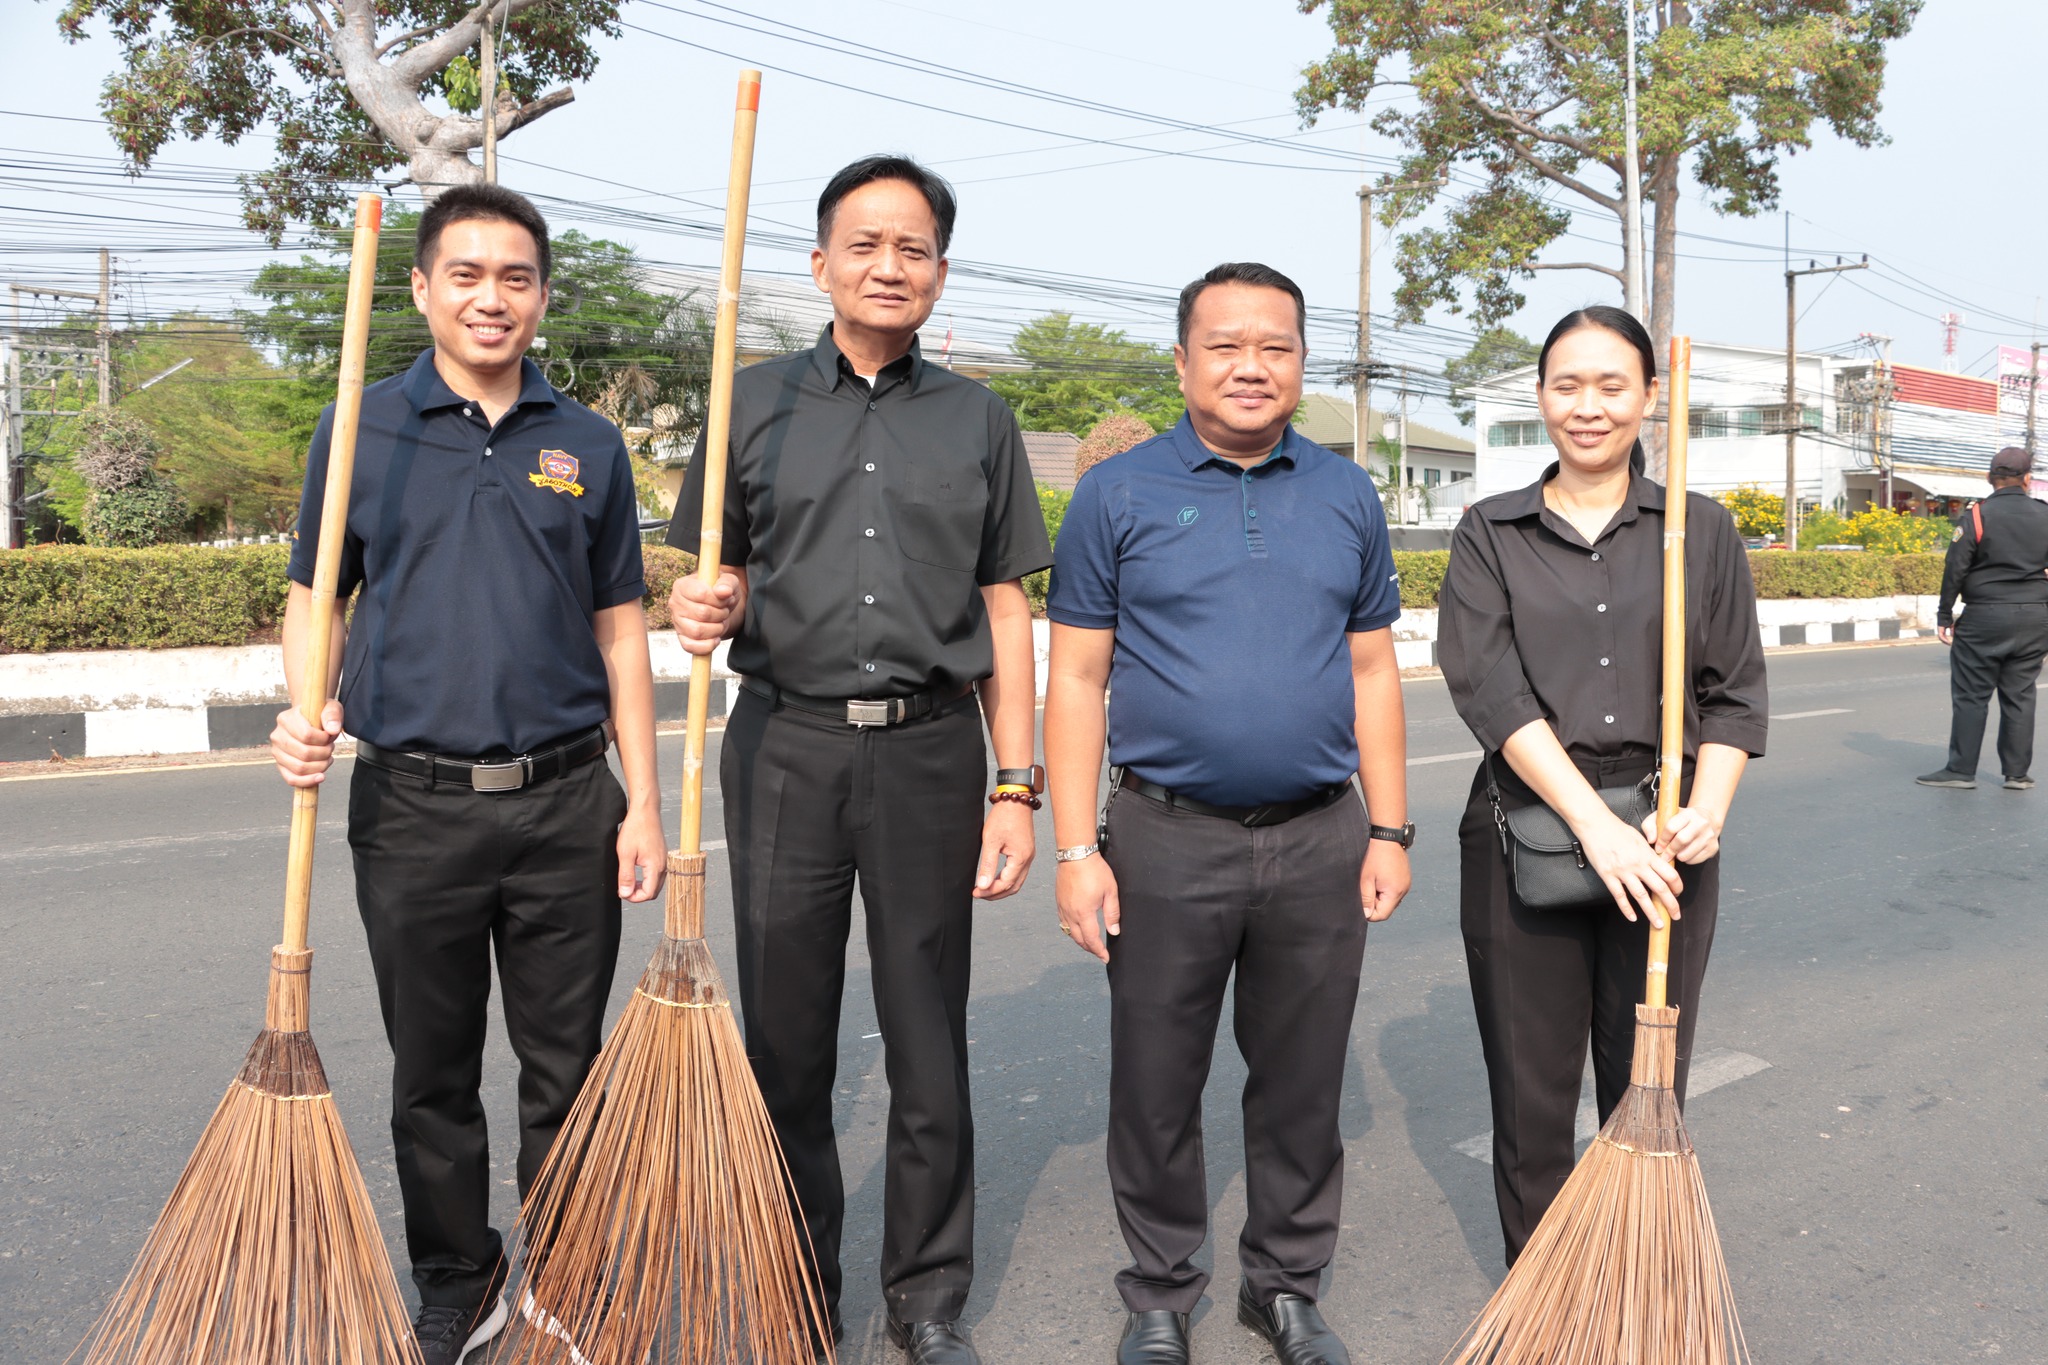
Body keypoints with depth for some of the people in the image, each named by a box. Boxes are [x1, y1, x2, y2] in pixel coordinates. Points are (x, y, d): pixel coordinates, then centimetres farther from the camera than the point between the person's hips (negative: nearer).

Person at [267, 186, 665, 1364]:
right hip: (415, 807, 0)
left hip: (567, 803, 1)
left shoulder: (590, 447, 7)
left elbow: (620, 631, 7)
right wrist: (305, 715, -13)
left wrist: (644, 802, 2)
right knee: (433, 1074, 12)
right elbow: (316, 599, 8)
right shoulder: (361, 431, 5)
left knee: (567, 1067, 9)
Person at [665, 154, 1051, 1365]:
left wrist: (1017, 786, 1)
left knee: (929, 1040, 6)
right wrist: (708, 610, -15)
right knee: (786, 1037, 8)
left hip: (930, 750, 0)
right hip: (786, 747, 0)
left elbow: (1005, 614, 7)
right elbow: (721, 585, 10)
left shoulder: (978, 419, 9)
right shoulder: (755, 403, 8)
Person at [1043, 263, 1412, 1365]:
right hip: (1165, 840, -2)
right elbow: (1076, 679, -3)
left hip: (1319, 841, 2)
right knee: (1155, 1087, 9)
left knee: (1301, 1085, 13)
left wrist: (1389, 831, 4)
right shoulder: (1118, 493, -1)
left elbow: (1372, 674, 10)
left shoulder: (1347, 497, 7)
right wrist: (1076, 849, -8)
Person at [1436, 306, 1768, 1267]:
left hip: (1664, 847, 1)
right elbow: (1490, 689, -9)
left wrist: (1709, 808, -13)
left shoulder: (1702, 530, 7)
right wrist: (1595, 822, -17)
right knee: (1531, 1093, 9)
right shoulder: (1490, 534, 3)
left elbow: (1736, 692, 5)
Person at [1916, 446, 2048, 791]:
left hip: (1985, 619, -4)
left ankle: (1961, 769, 2)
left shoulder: (1976, 517, -8)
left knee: (1971, 695, 1)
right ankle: (2017, 772, 12)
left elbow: (1955, 569, -10)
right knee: (2020, 695, 9)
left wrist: (1945, 615, -3)